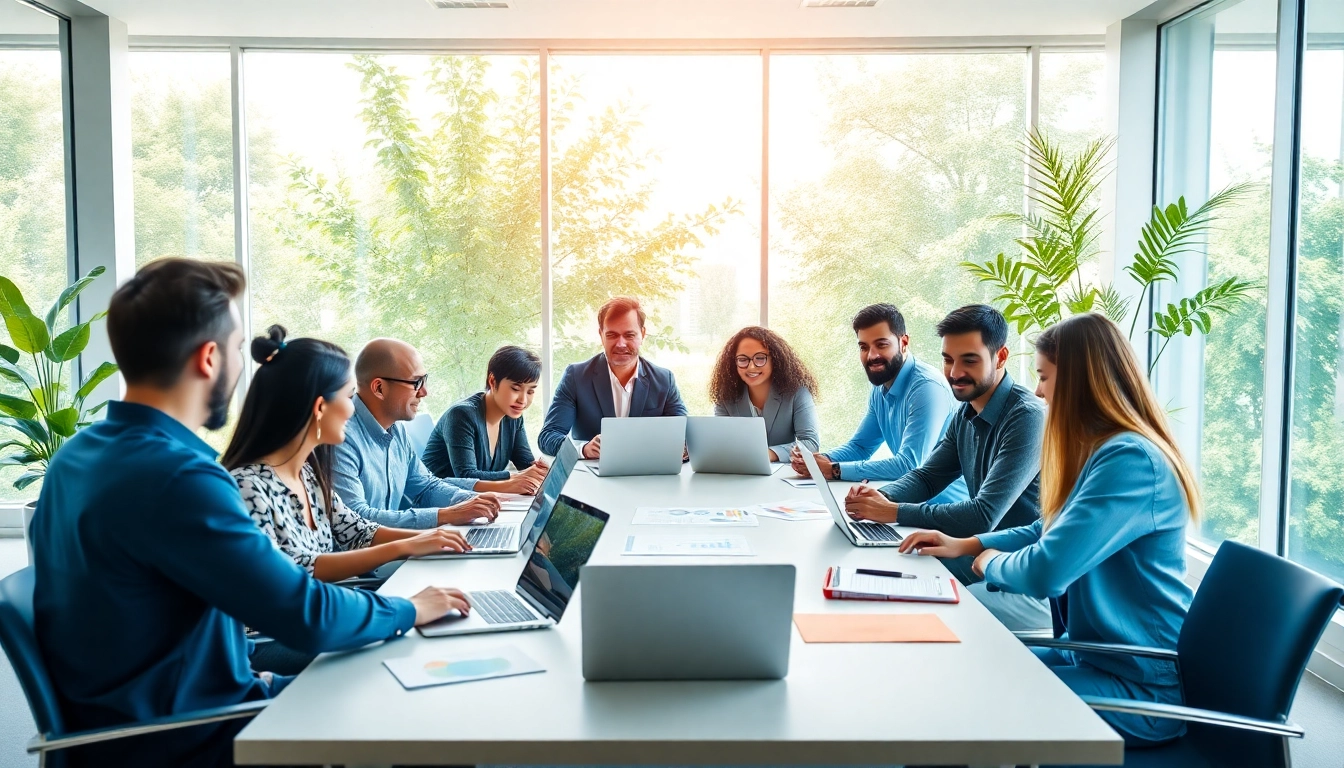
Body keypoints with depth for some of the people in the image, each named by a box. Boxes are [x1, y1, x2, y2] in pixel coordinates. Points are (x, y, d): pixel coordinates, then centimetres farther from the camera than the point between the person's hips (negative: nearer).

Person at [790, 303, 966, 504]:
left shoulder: (926, 387, -20)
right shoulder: (880, 389, 7)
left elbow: (909, 464, -27)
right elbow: (860, 446, 14)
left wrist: (834, 470, -24)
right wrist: (821, 459, -7)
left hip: (943, 505, -7)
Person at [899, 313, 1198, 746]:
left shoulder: (1131, 461, -24)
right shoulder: (1105, 451, 9)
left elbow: (1044, 572, -30)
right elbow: (1050, 533, 23)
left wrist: (991, 561, -9)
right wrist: (965, 545, 13)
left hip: (1141, 688, -9)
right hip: (1097, 654, 9)